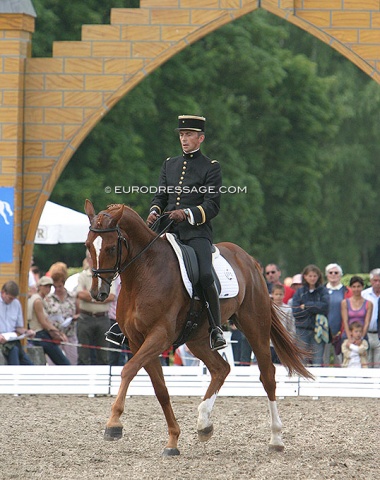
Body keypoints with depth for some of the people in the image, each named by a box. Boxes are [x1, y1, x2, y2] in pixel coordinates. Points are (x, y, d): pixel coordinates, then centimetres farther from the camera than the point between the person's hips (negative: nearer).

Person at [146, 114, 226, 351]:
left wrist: (187, 214, -21)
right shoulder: (170, 164, 20)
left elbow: (213, 206, -5)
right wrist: (154, 212, -5)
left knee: (205, 275, -27)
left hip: (197, 232, -5)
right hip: (169, 231, 5)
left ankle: (216, 329, -15)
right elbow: (160, 196, 17)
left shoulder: (211, 167, 4)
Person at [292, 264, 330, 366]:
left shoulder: (323, 291, 7)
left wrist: (306, 306, -7)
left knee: (318, 360, -6)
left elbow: (325, 306, -10)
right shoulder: (299, 292, 9)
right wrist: (315, 308, -7)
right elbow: (295, 312, -3)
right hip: (302, 330, 1)